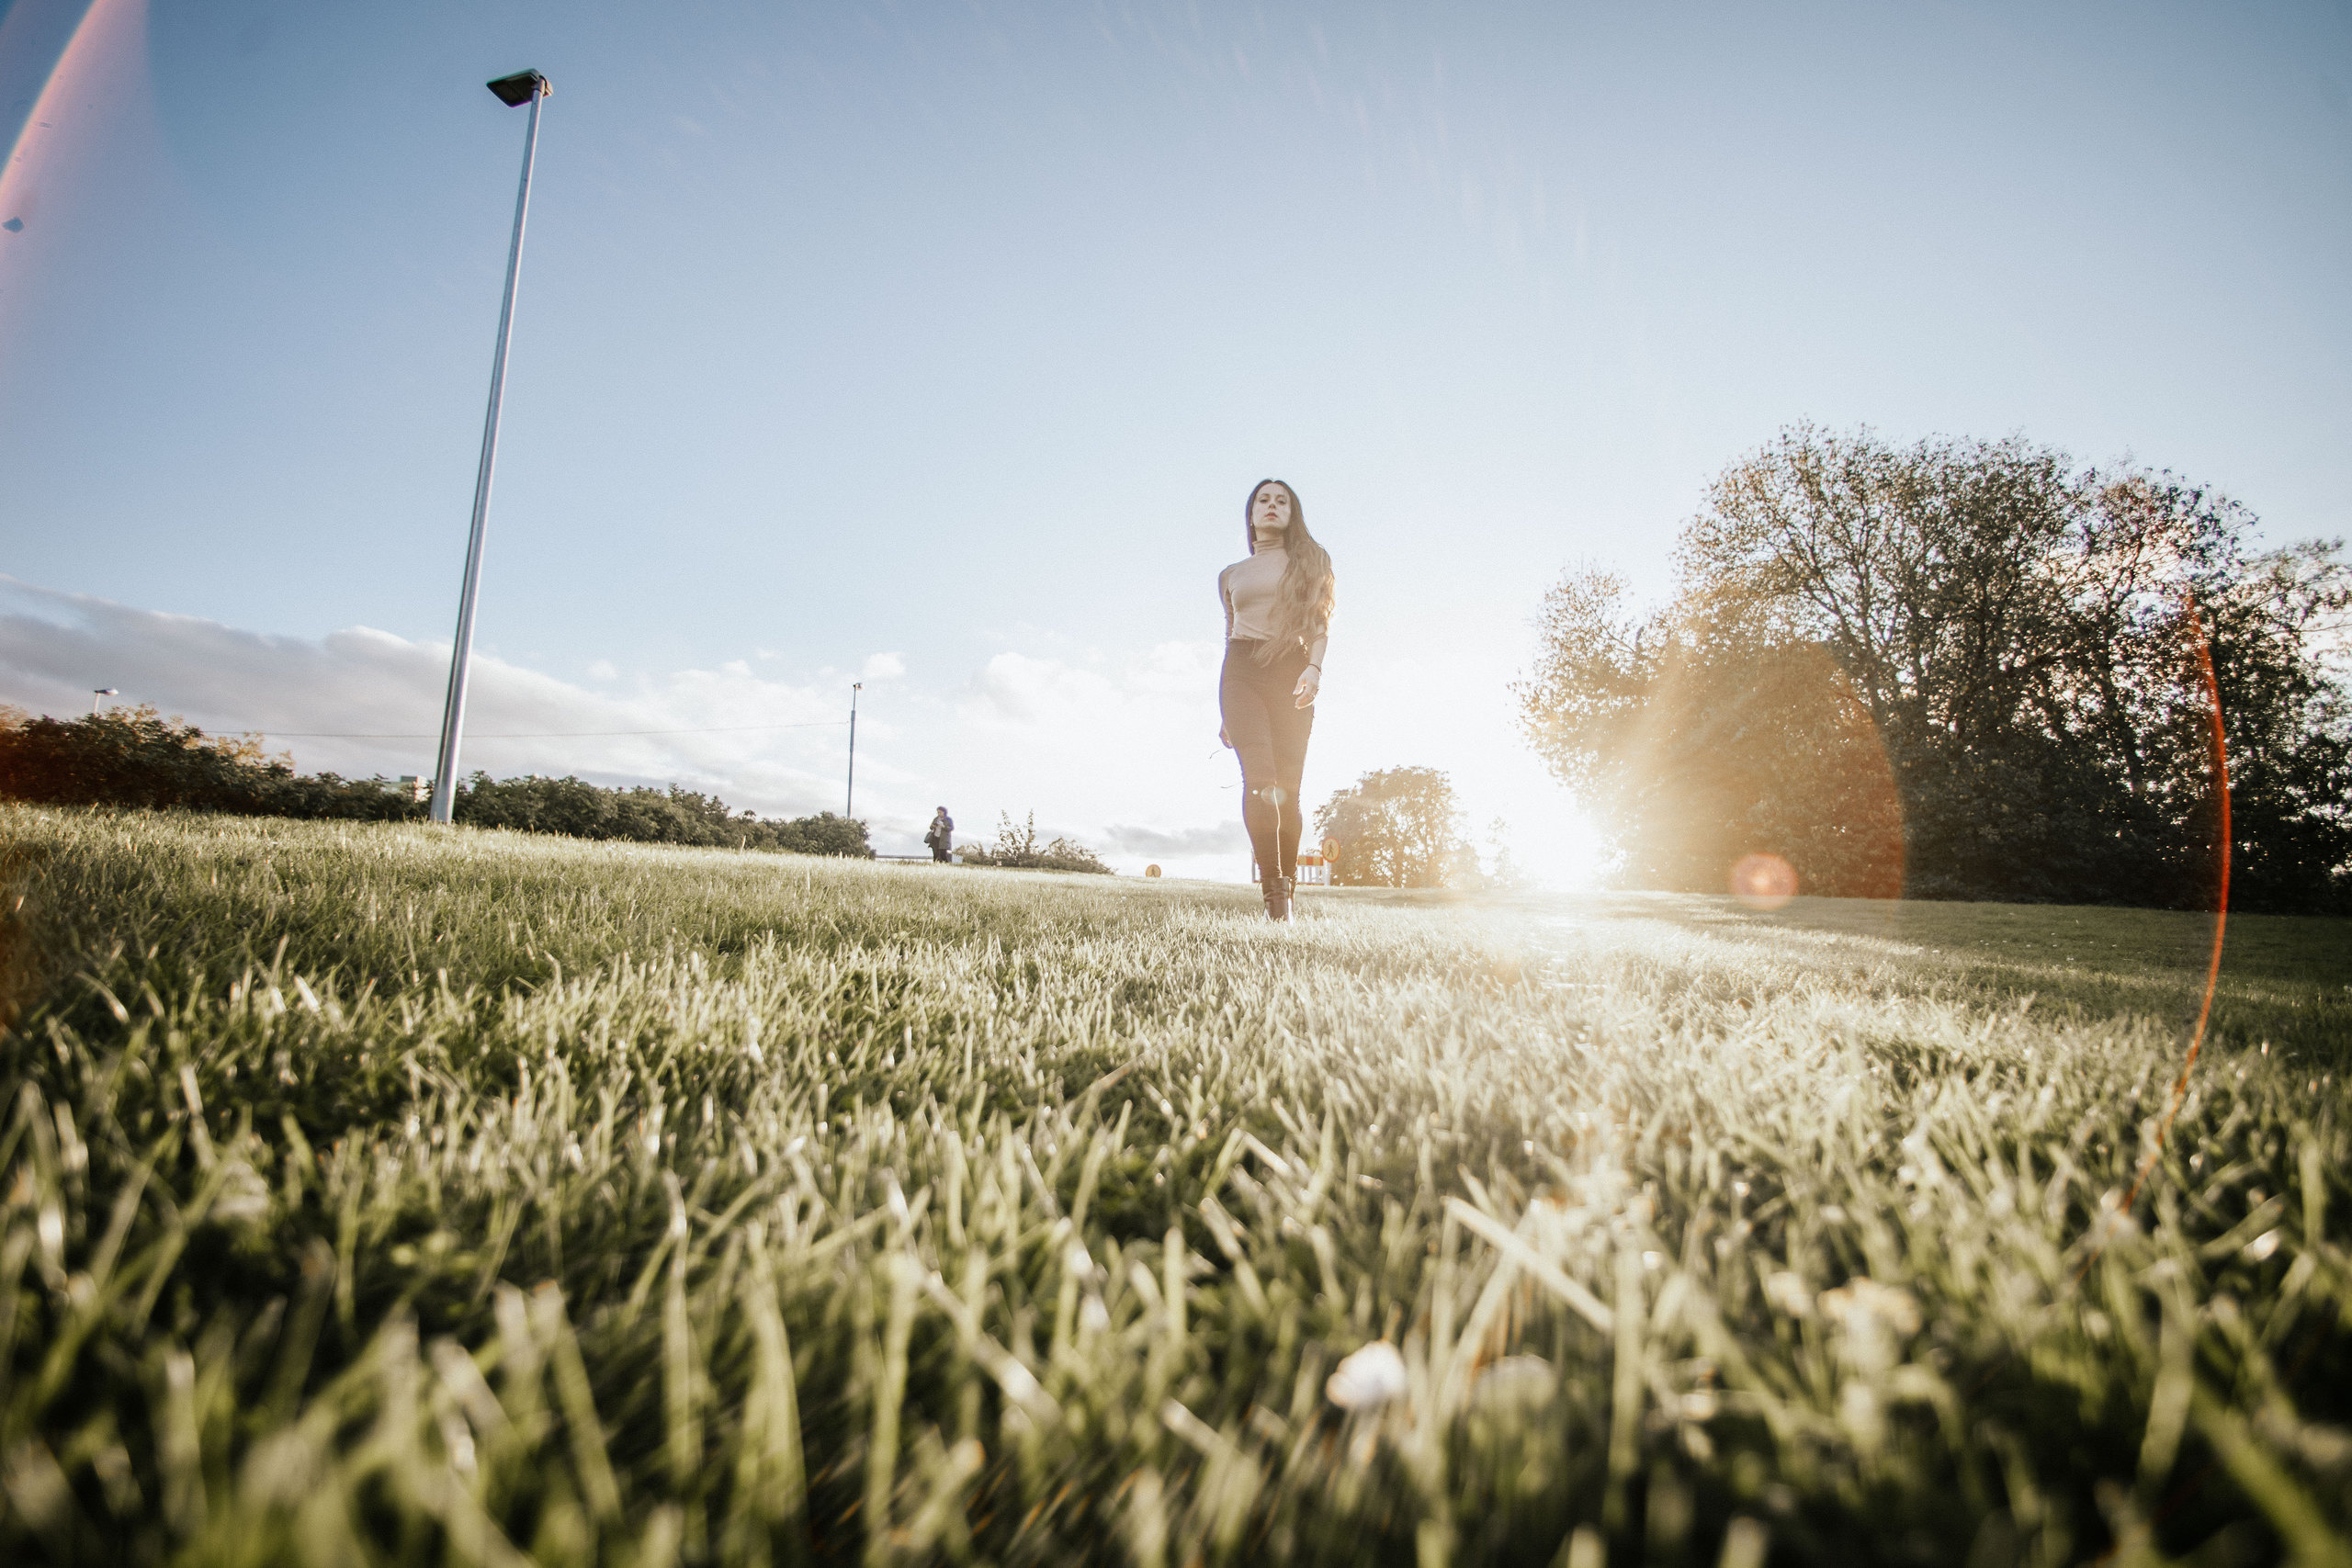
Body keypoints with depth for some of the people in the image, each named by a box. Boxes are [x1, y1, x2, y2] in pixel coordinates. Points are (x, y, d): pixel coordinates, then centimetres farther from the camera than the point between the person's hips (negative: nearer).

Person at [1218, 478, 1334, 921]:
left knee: (1287, 787, -8)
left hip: (1290, 670, 0)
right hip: (1241, 670, 1)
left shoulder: (1309, 560, 17)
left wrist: (1314, 667, -16)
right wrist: (1226, 712, 19)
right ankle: (1274, 892, -22)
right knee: (1259, 780, -20)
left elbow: (1320, 622, 5)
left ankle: (1287, 891, 1)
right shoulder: (1231, 574, 23)